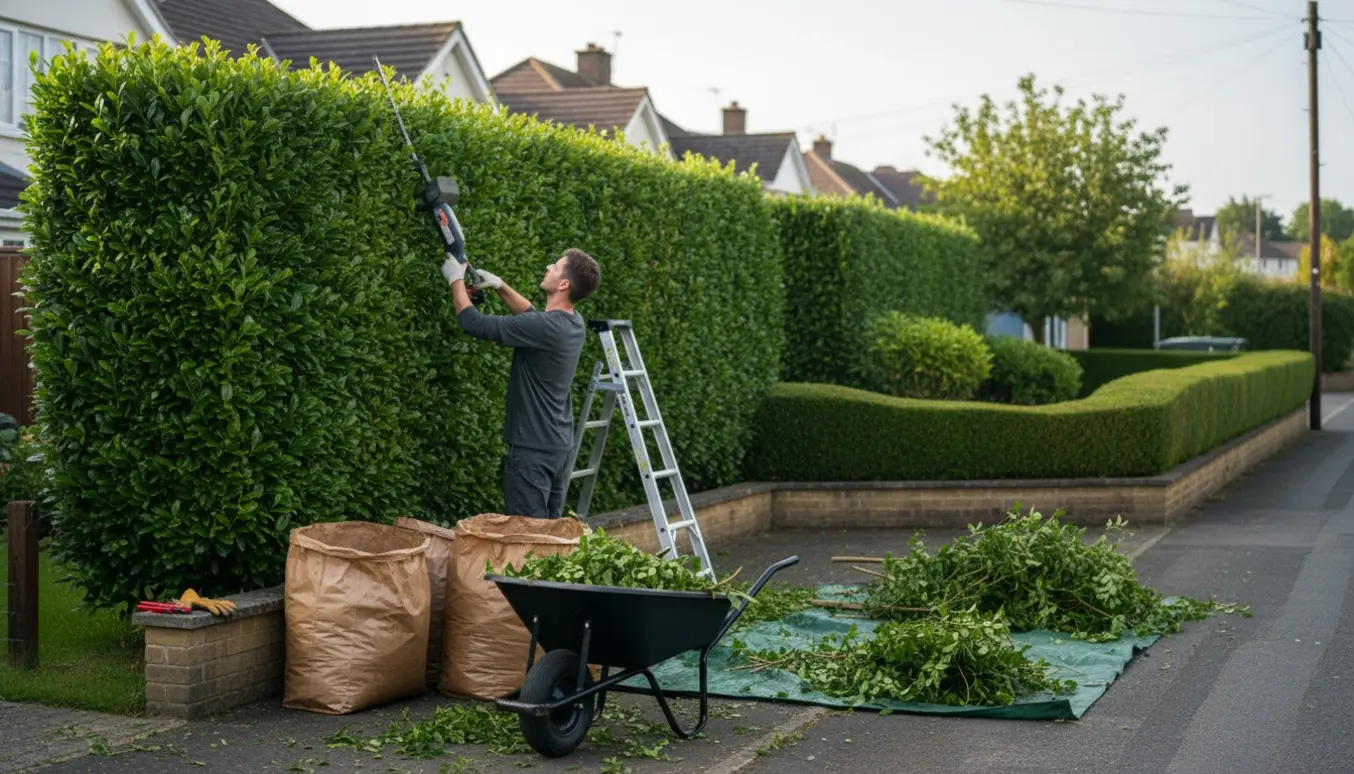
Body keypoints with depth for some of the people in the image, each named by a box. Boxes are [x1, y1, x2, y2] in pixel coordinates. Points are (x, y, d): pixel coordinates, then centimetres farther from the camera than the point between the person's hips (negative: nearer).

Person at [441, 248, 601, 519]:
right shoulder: (573, 323, 4)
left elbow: (473, 323, -17)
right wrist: (500, 286, 20)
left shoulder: (544, 327, -23)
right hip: (560, 445, 9)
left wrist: (456, 280, -2)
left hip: (534, 448, -9)